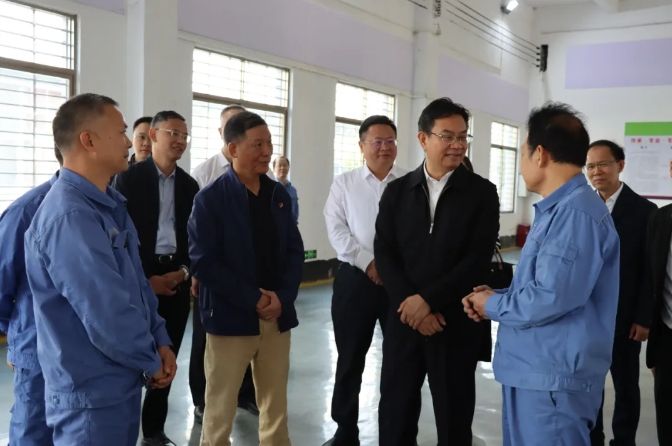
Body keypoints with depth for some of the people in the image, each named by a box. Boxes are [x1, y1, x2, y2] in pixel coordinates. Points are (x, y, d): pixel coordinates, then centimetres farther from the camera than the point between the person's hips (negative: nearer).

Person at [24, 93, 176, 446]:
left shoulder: (108, 204, 9)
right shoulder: (70, 217, -24)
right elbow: (108, 314, -27)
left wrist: (160, 341, 4)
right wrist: (151, 362, -12)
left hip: (121, 382, 9)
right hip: (92, 393, -9)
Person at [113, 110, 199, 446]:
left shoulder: (189, 184, 10)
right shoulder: (129, 178, -4)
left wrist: (183, 272, -6)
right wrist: (146, 279, -13)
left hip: (177, 279, 4)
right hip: (140, 280, -4)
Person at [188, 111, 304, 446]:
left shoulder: (279, 195, 7)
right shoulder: (210, 198, -8)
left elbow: (295, 251, 8)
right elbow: (203, 262, -13)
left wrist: (282, 297, -8)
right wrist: (252, 299, -16)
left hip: (277, 316, 5)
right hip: (231, 317, -4)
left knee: (276, 404, 15)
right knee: (220, 406, 9)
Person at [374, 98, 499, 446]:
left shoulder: (482, 192, -1)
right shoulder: (397, 191, 6)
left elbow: (479, 259, -9)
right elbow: (384, 254, 0)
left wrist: (428, 299, -15)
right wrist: (411, 305, -13)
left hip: (456, 324, -2)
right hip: (404, 321, 2)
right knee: (394, 417, 11)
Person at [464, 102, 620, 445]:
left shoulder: (577, 212, -20)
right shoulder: (557, 209, 15)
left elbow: (550, 298, -27)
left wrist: (493, 305, -10)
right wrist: (497, 294, 3)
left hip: (553, 378, -10)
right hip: (529, 370, 10)